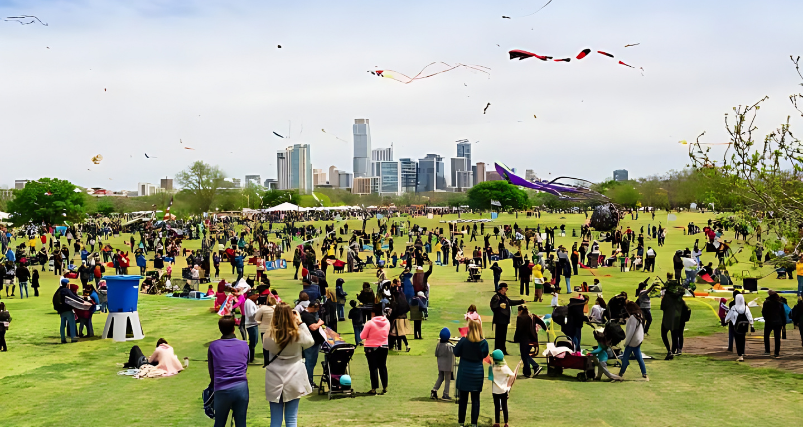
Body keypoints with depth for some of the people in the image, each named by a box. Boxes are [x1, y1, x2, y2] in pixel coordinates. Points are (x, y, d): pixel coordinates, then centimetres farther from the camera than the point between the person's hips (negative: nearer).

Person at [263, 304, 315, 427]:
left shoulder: (269, 335, -12)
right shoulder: (298, 333, -13)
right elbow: (310, 342, 8)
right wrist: (301, 323, 5)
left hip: (275, 381, 1)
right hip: (294, 380, -1)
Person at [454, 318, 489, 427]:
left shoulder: (464, 340, -16)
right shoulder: (483, 342, -11)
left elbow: (456, 353, -2)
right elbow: (484, 355, 5)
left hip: (464, 373, -1)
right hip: (477, 373, 1)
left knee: (463, 398, 10)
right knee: (475, 399, 8)